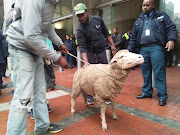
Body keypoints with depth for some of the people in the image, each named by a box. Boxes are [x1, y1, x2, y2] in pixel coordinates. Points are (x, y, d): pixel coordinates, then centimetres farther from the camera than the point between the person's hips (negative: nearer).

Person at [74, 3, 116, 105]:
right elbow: (82, 47, -23)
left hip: (102, 51, 4)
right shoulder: (80, 30, -15)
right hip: (91, 54, -4)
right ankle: (89, 96, 16)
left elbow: (106, 33, 9)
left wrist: (112, 45, 5)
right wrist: (86, 61, -36)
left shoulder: (98, 20, -2)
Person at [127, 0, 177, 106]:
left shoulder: (162, 16, 11)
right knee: (145, 73, 7)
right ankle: (147, 92, 20)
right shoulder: (139, 21, 20)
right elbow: (133, 37, 18)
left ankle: (162, 96, 5)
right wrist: (130, 51, 12)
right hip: (143, 49, 4)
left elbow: (171, 28, 4)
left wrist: (171, 39, -15)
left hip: (156, 48, -3)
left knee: (159, 72, -5)